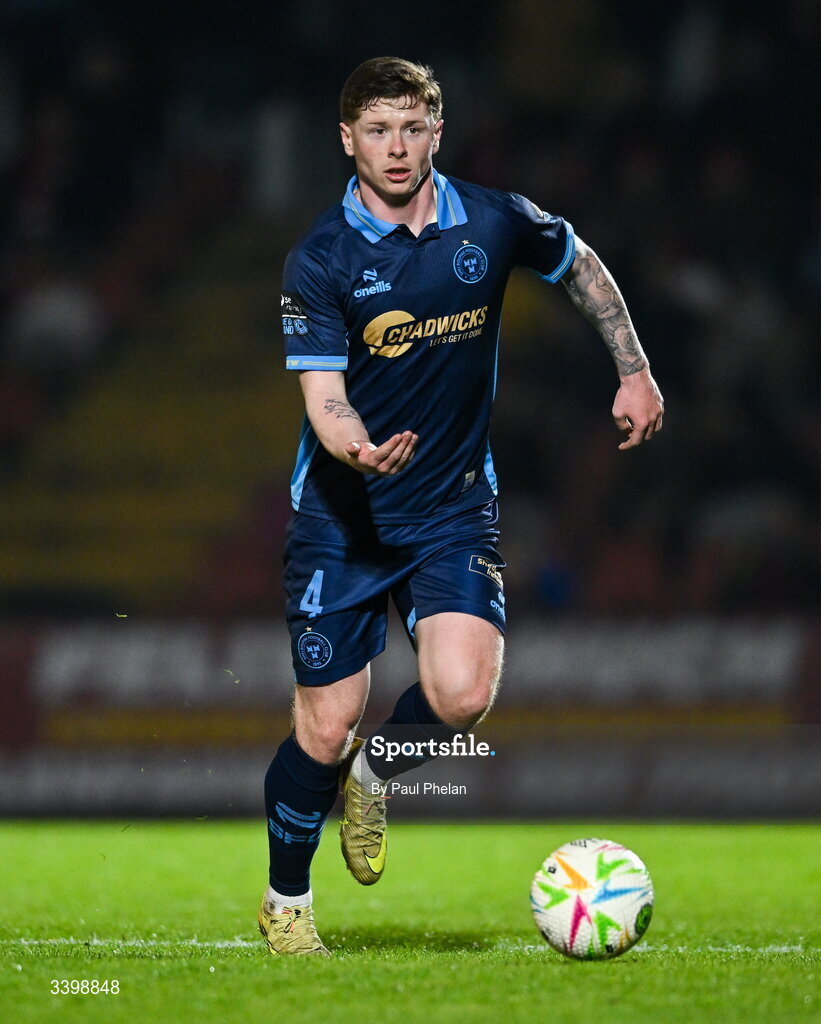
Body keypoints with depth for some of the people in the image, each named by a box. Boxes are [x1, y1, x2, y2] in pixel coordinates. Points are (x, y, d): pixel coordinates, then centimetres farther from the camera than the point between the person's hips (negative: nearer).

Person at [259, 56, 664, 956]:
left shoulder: (493, 224, -4)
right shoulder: (320, 260, -12)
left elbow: (581, 267, 16)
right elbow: (323, 395, -17)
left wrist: (634, 372, 13)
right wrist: (357, 449, -39)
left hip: (454, 508, 2)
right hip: (341, 513, -2)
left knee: (463, 694, -21)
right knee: (324, 730, -2)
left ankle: (373, 776, 14)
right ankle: (284, 900, 24)